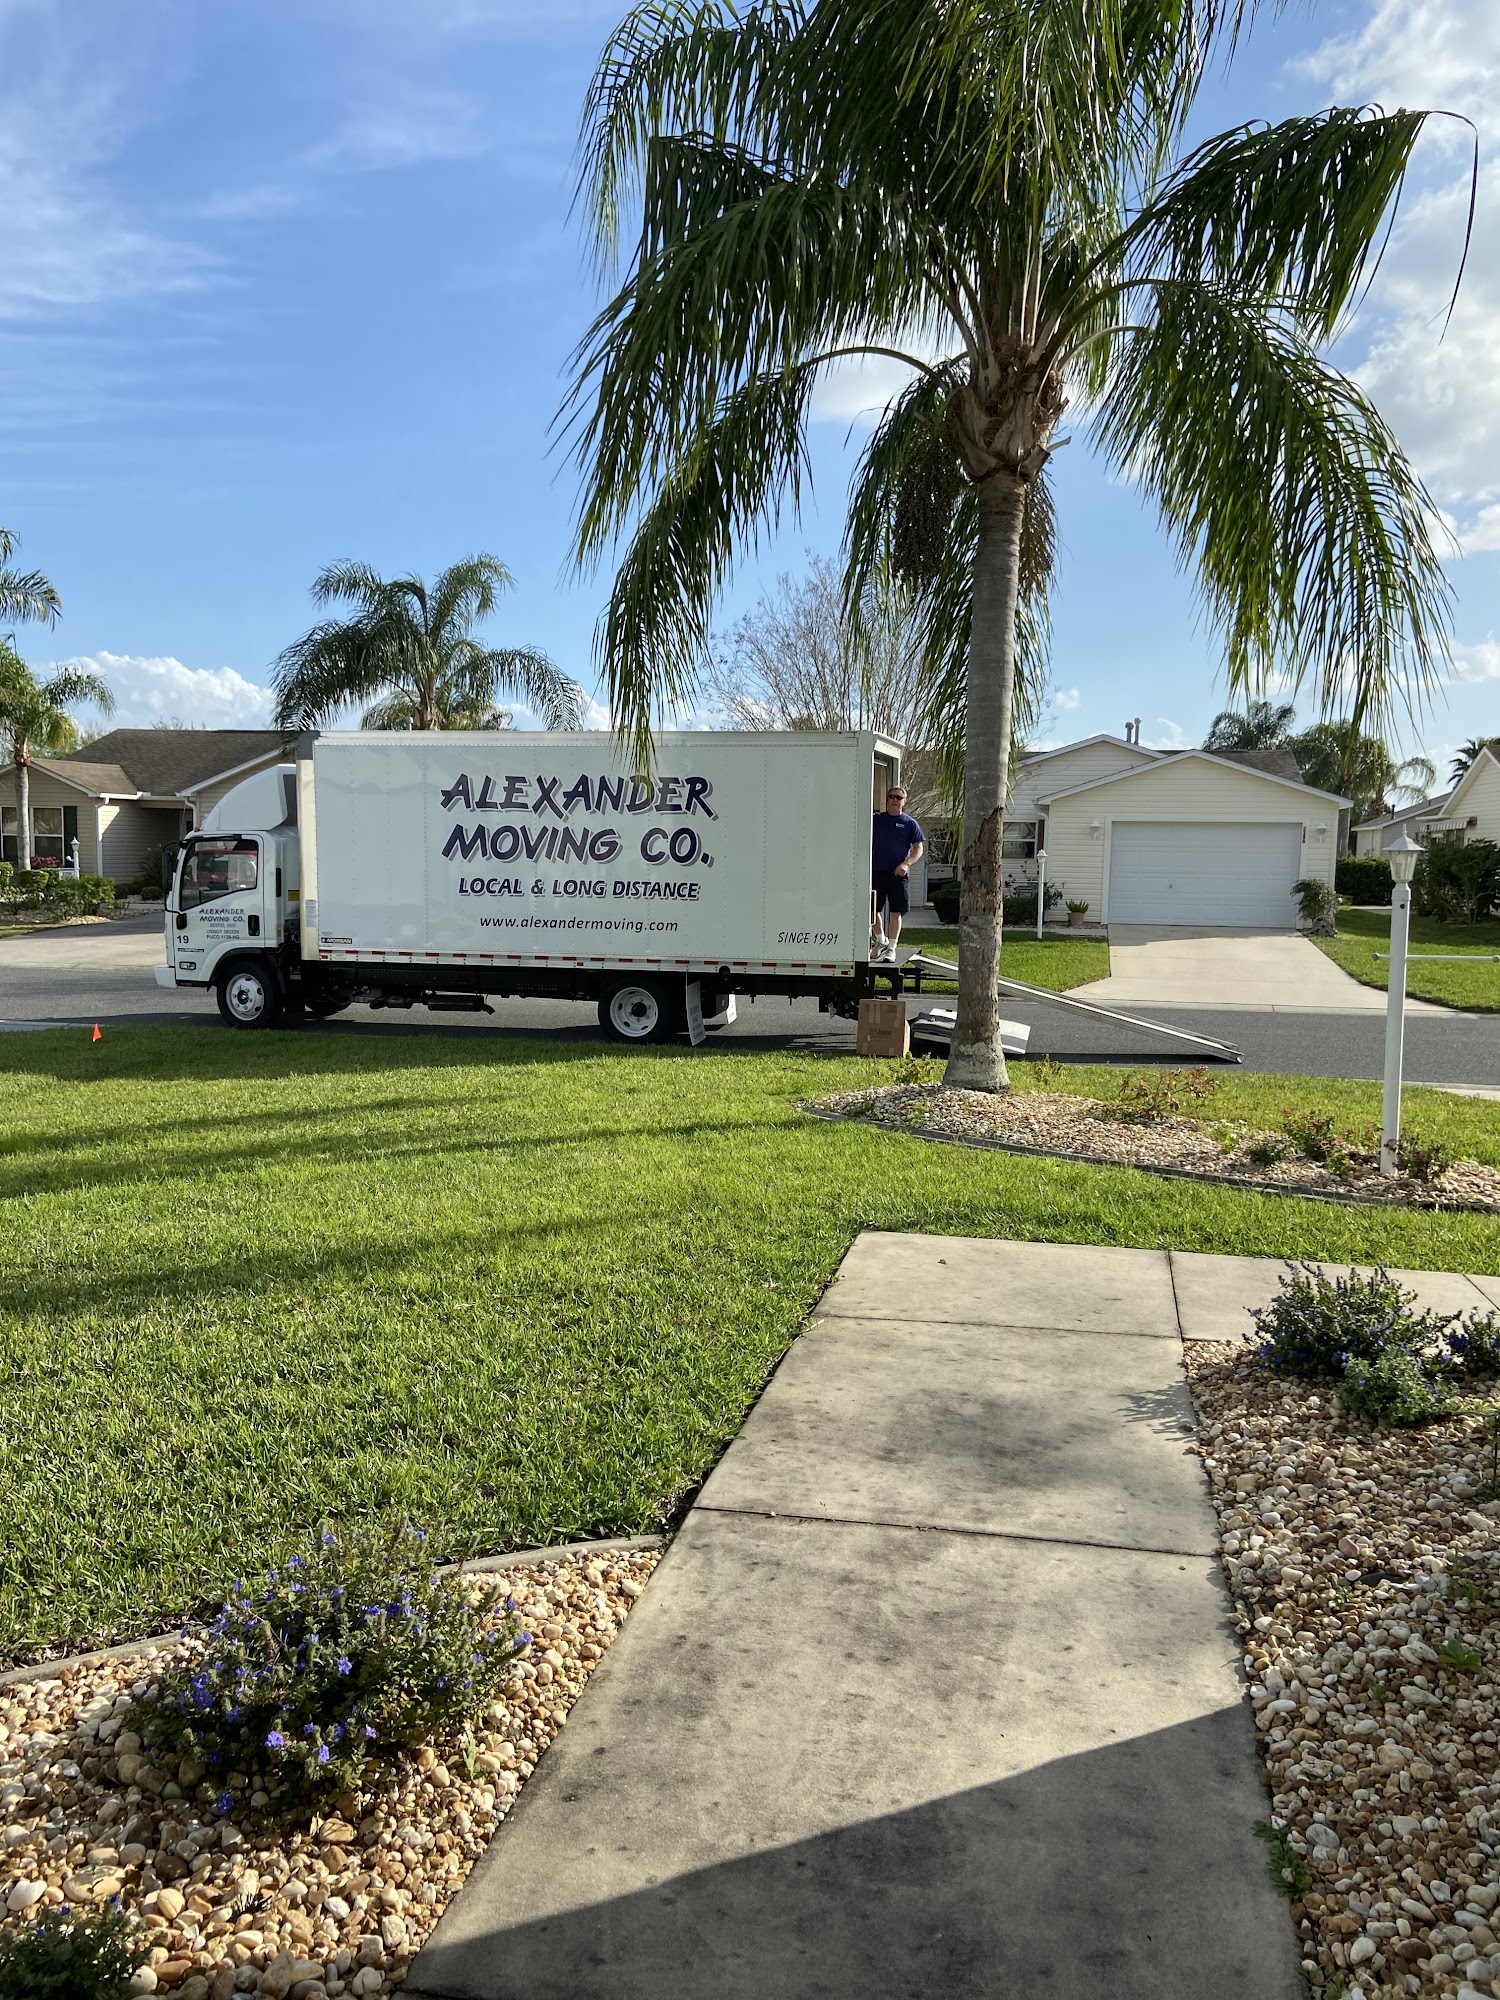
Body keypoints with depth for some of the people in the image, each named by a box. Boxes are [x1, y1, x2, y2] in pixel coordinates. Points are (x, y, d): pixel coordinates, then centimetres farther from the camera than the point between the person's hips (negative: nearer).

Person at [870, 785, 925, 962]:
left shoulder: (909, 823, 5)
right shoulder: (877, 819, 10)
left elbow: (919, 848, 2)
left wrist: (906, 864, -14)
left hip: (898, 874, -2)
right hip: (876, 872, 2)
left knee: (896, 912, -3)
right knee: (873, 910, 4)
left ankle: (891, 948, 3)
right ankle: (882, 941, 25)